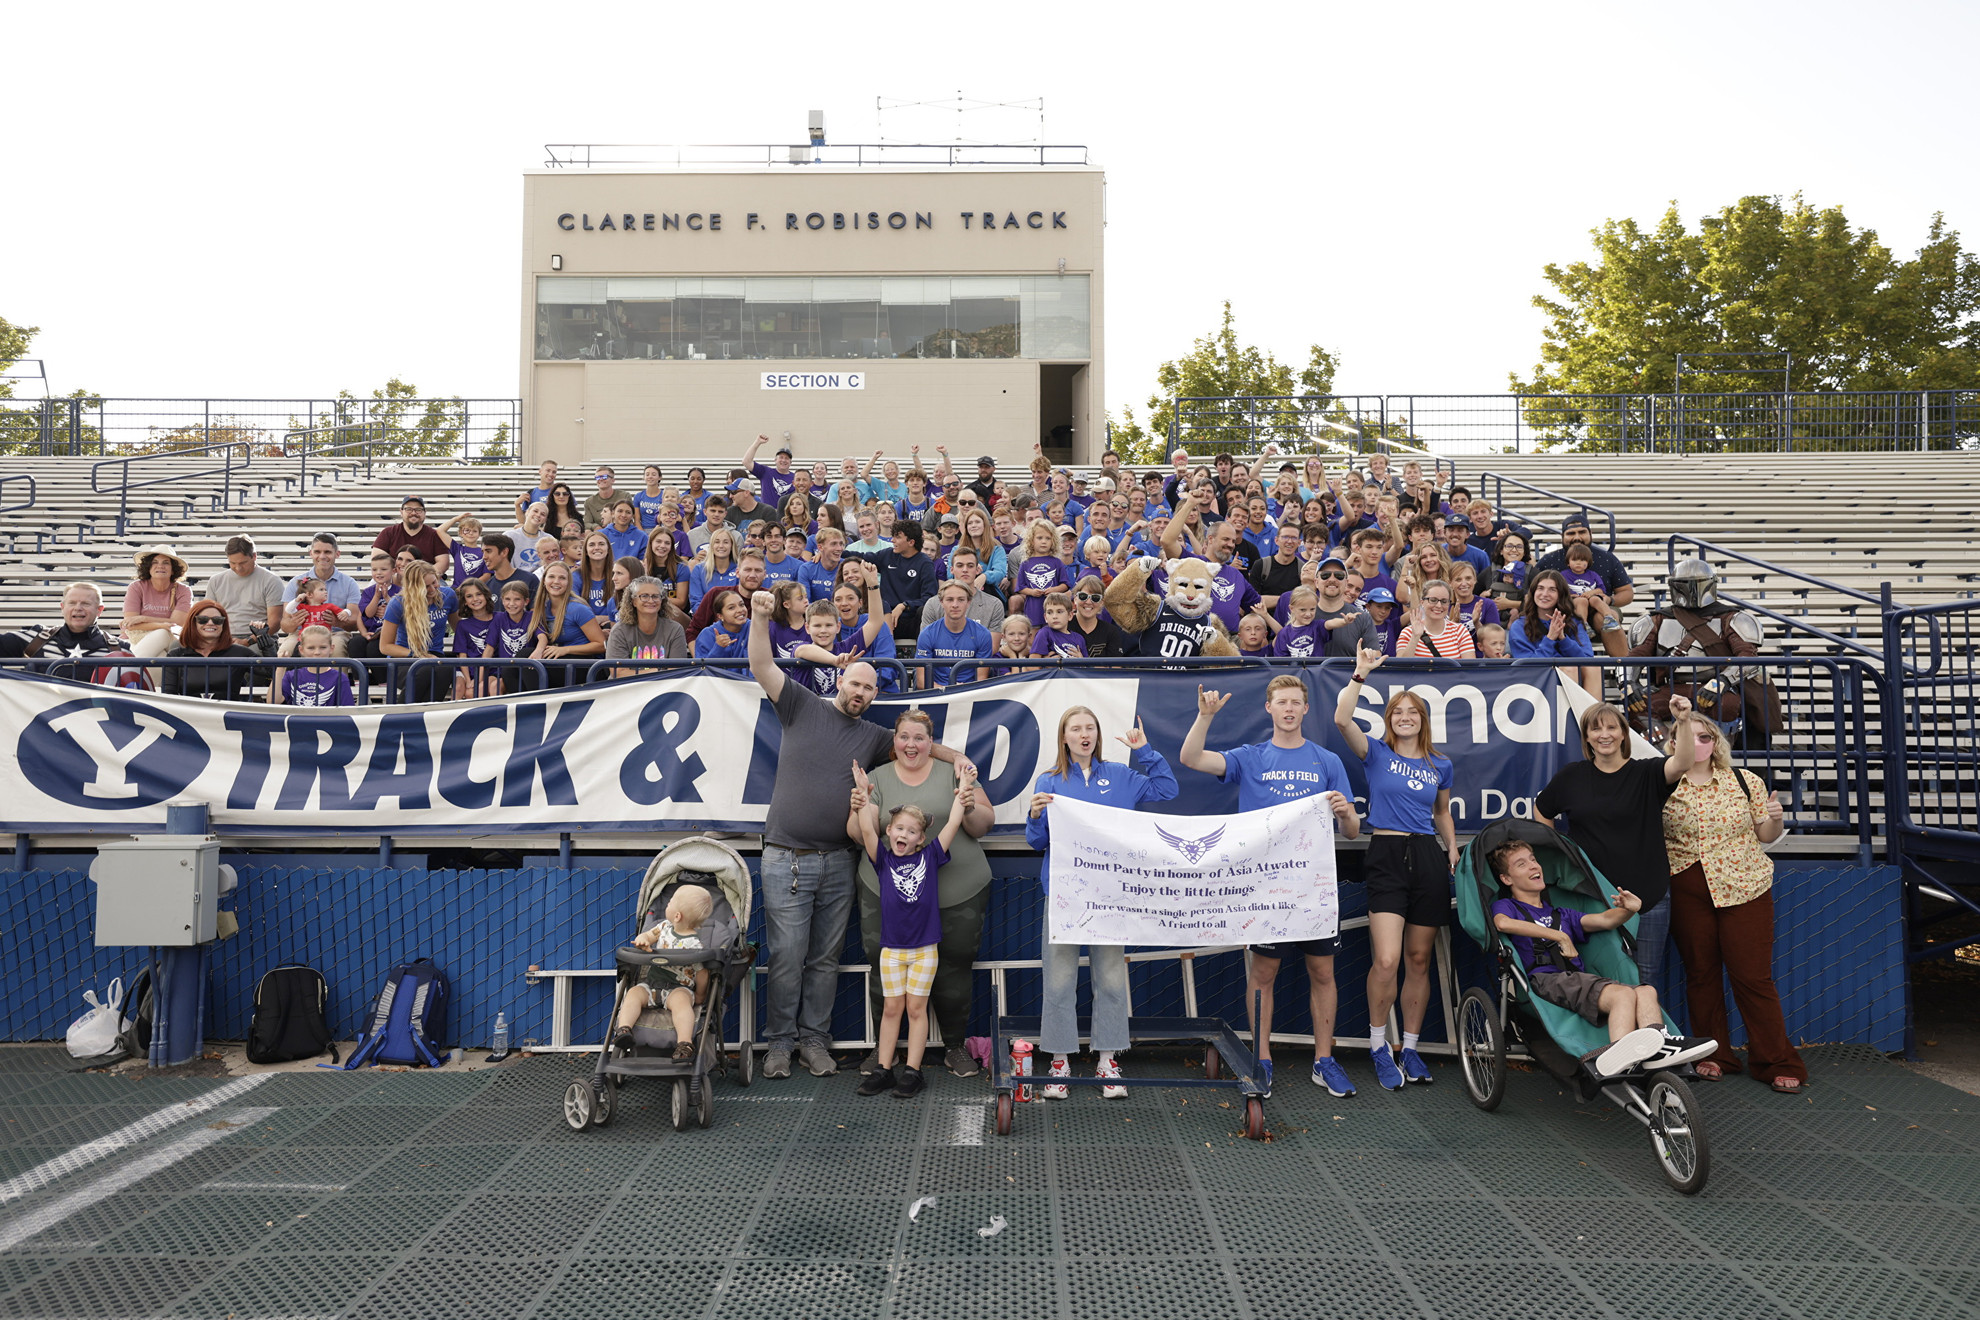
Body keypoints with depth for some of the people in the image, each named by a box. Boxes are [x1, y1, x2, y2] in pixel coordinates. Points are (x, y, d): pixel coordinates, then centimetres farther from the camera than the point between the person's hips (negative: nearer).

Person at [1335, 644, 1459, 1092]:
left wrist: (1452, 846, 13)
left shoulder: (1440, 766, 12)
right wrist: (1361, 674, -16)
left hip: (1428, 859, 4)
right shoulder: (1376, 754, 2)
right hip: (1386, 857, -3)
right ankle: (1378, 1047, 5)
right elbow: (1342, 719, -15)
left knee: (1419, 961, 8)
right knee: (1386, 960, -14)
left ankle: (1410, 1049, 22)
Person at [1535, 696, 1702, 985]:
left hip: (1648, 896, -1)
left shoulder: (1646, 774, 0)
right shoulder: (1571, 776, 5)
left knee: (1643, 978, 5)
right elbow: (1541, 811, 19)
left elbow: (1682, 763, -21)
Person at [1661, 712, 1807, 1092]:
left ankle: (1778, 1063, 9)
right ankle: (1712, 1055, 22)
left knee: (1753, 975, -1)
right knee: (1700, 972, 8)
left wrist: (1776, 820, -9)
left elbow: (1765, 835, 11)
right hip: (1687, 893, 0)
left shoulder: (1744, 782, 6)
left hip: (1744, 888, 0)